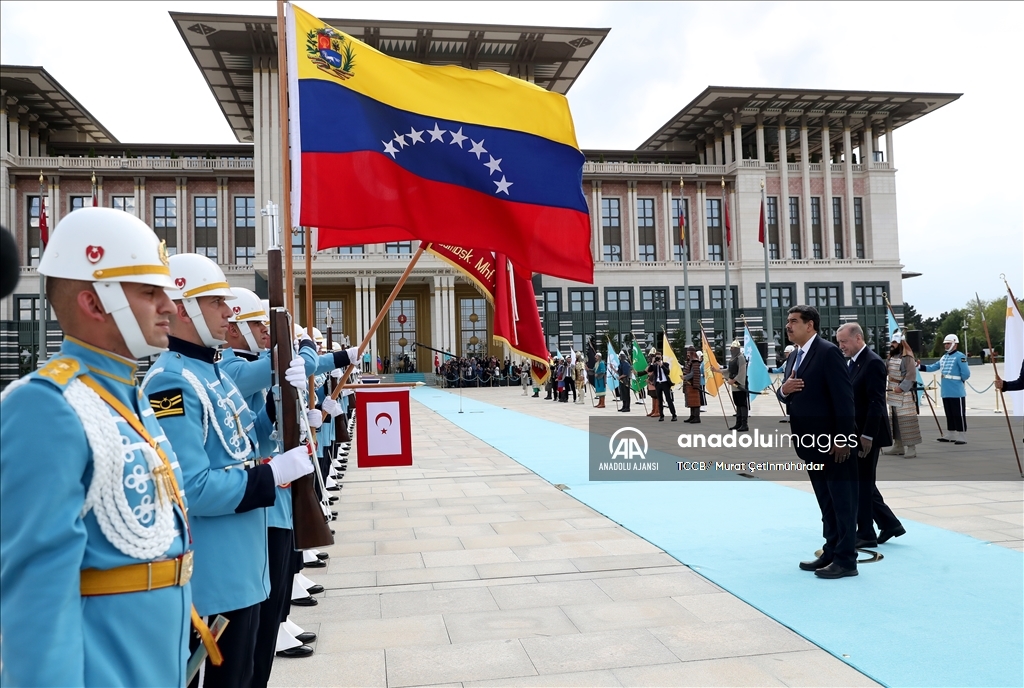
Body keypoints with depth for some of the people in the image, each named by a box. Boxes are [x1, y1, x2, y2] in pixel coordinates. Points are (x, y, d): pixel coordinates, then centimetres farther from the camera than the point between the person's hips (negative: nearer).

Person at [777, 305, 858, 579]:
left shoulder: (828, 352, -14)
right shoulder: (794, 357, 13)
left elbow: (843, 396, -18)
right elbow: (788, 396, 17)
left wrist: (842, 437, -21)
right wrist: (783, 390, -7)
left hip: (833, 442, -9)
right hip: (811, 443, 9)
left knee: (843, 501, 1)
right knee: (826, 502, 16)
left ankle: (846, 559, 8)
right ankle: (831, 553, 25)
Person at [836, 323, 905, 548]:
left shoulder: (873, 362, -16)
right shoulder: (853, 362, 12)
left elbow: (876, 403, -20)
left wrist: (867, 436, -22)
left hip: (867, 435, -9)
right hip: (855, 434, 9)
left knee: (862, 484, 0)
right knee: (862, 483, 14)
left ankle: (866, 534, 11)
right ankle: (889, 524, 25)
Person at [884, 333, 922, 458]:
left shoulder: (907, 358, -13)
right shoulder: (891, 357, 15)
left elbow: (911, 376, -21)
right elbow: (885, 371, 19)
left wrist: (901, 387, -28)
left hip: (904, 395, -9)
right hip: (893, 394, 9)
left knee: (906, 420, -9)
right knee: (895, 420, 13)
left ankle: (911, 448, -6)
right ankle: (898, 446, 21)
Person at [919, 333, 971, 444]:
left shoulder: (960, 357, -11)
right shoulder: (944, 357, 14)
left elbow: (966, 373, -16)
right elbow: (932, 368, 13)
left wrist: (959, 380, 0)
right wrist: (920, 366, 1)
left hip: (957, 392, -8)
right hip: (945, 392, 8)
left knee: (959, 415, -4)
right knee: (949, 415, 14)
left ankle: (962, 437, 1)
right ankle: (952, 436, 23)